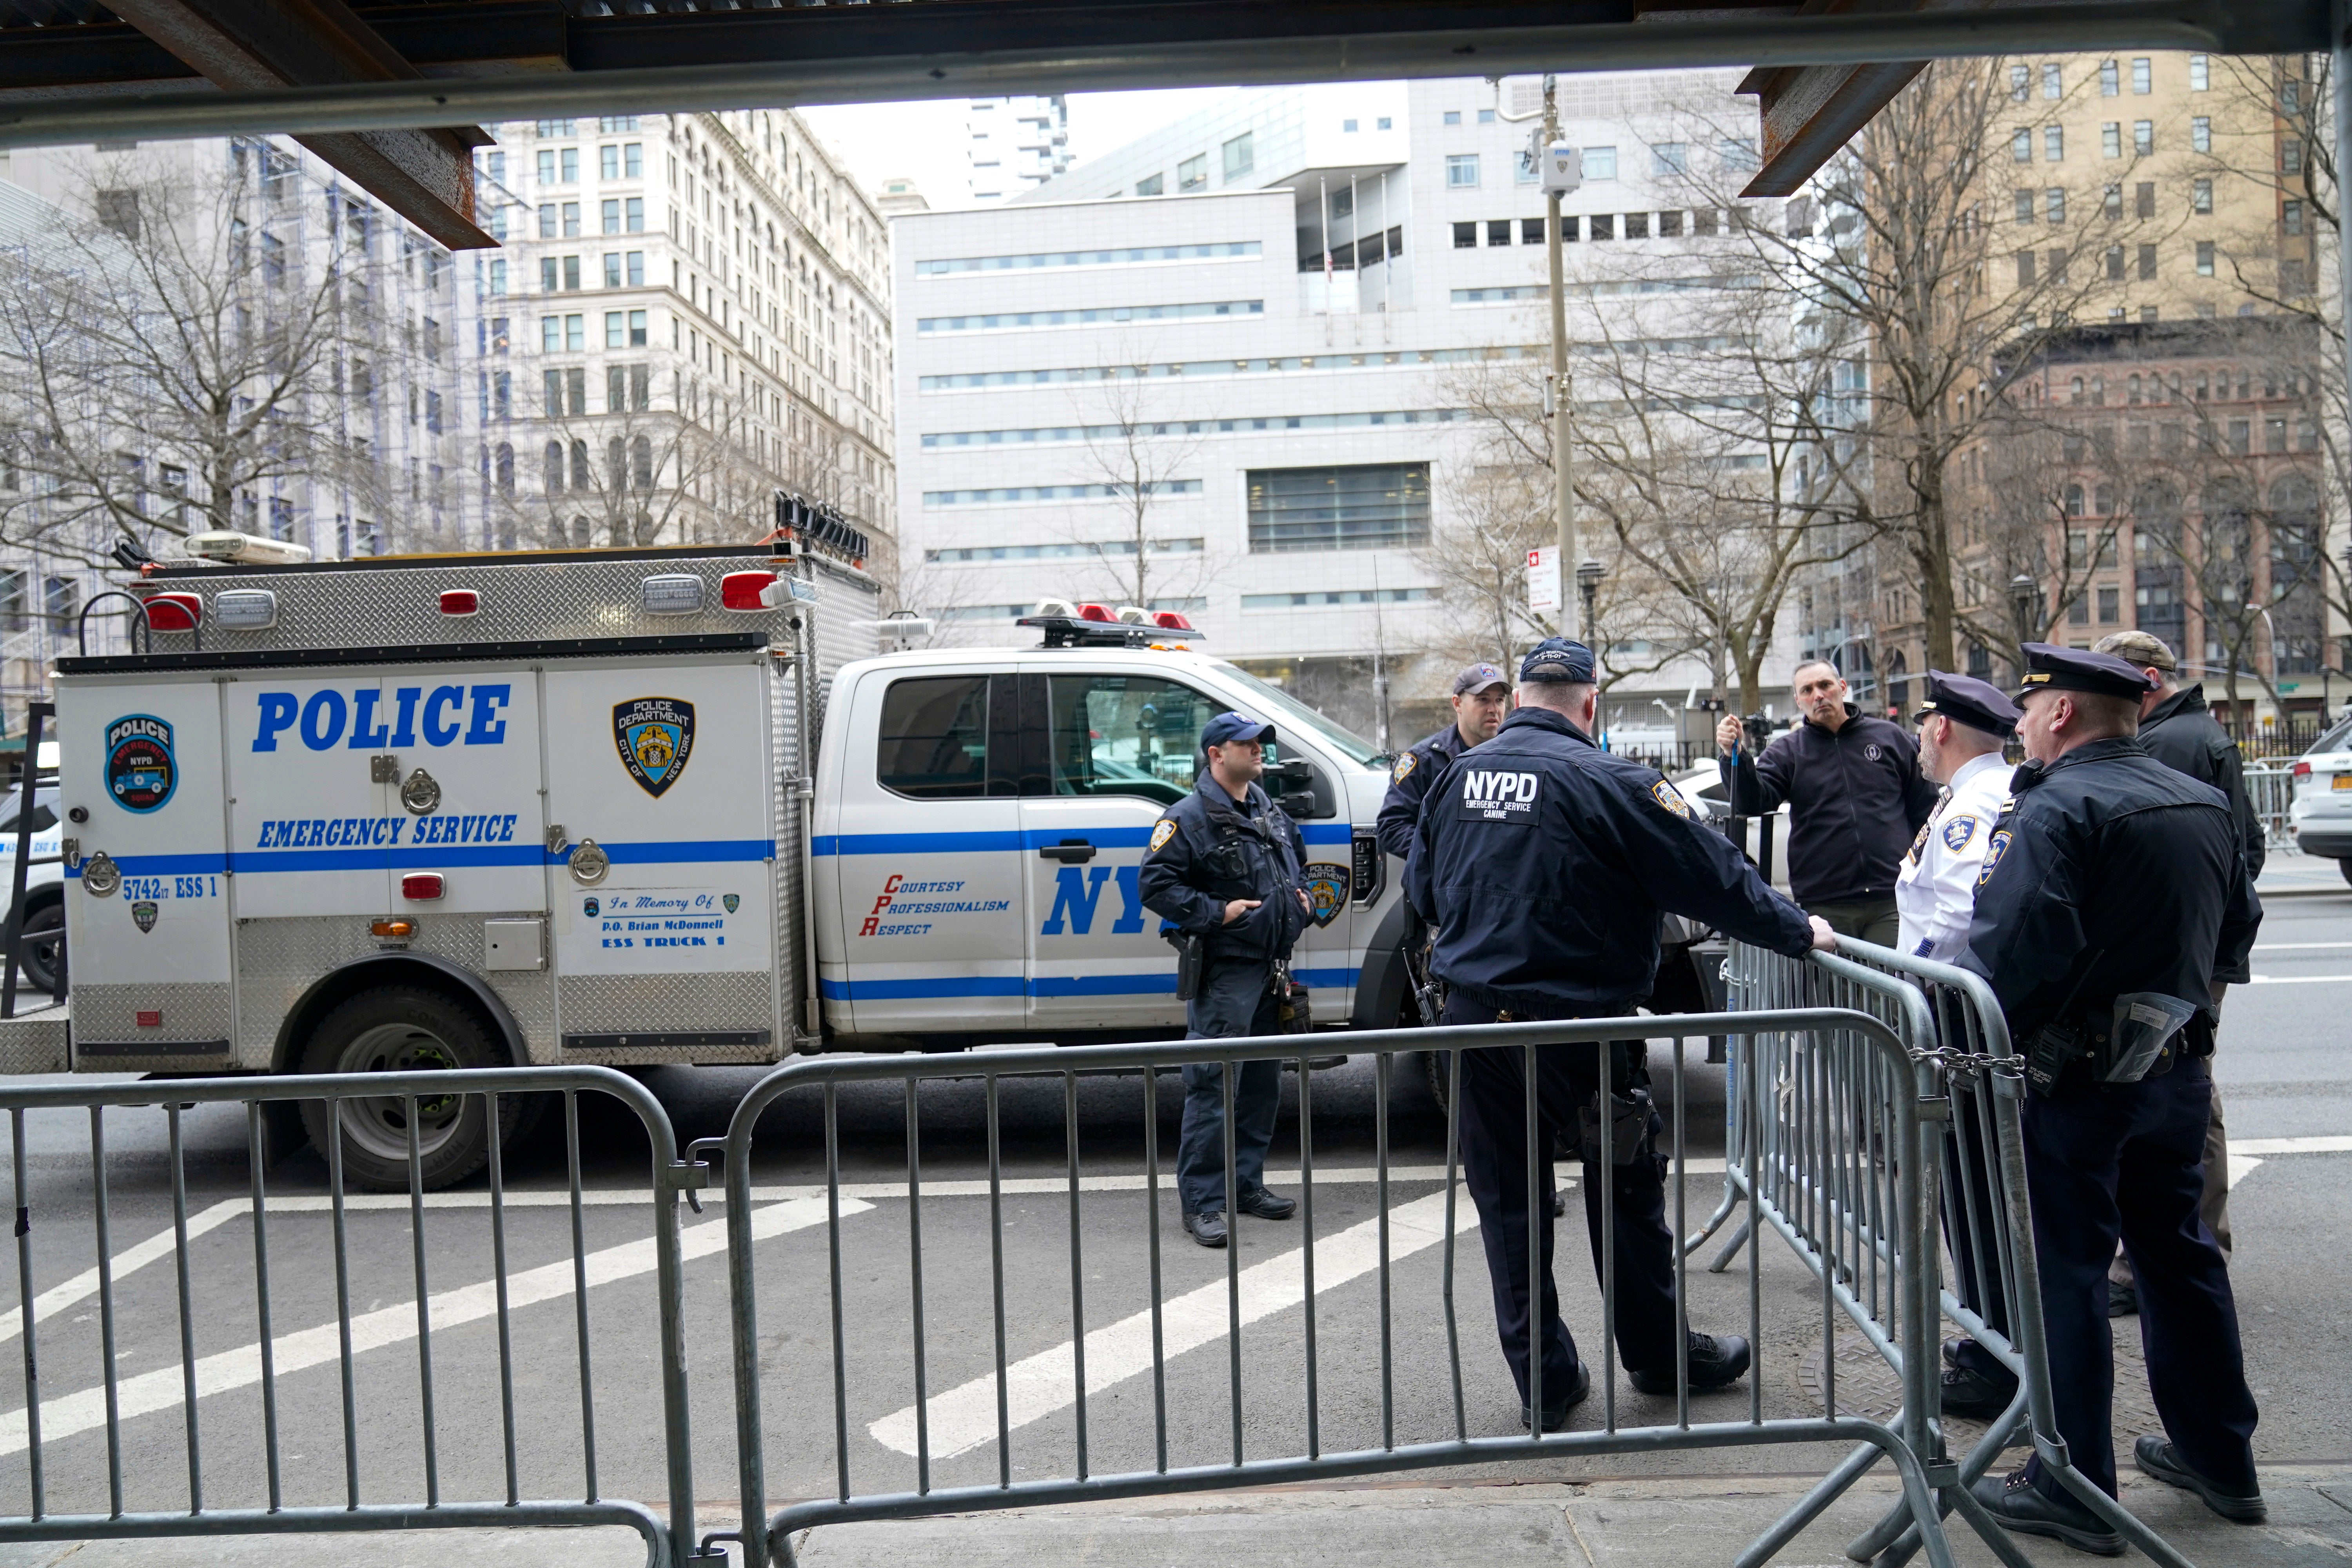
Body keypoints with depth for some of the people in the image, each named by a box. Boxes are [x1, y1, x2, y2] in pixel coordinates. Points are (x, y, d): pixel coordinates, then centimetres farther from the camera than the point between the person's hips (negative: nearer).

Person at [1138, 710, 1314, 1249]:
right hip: (1223, 972, -8)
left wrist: (1302, 895, 14)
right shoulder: (1189, 818, -10)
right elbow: (1154, 884, -16)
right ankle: (1202, 1202, -2)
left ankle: (1247, 1184, 26)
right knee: (1213, 1086, -8)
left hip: (1272, 968, 8)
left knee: (1263, 1083, 14)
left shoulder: (1272, 814, 15)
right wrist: (1217, 912, -20)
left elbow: (1298, 861, 33)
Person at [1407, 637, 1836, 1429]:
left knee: (1507, 1201, 11)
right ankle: (1658, 1356, 31)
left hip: (1474, 1017, 4)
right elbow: (1709, 874, -9)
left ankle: (1543, 1382, 19)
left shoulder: (1458, 777, 4)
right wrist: (1796, 931, 6)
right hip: (1577, 1017, -4)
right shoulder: (1605, 780, -13)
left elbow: (1421, 888, 14)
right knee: (1627, 1190, 15)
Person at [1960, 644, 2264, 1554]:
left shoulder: (2057, 808, -19)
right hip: (2179, 1069, 8)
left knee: (2067, 1271, 1)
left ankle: (2072, 1489, 11)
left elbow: (2014, 950, -28)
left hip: (2079, 1078, -8)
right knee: (2177, 1252, 20)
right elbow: (2237, 930, 18)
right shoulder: (2204, 804, 8)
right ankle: (2220, 1459, 33)